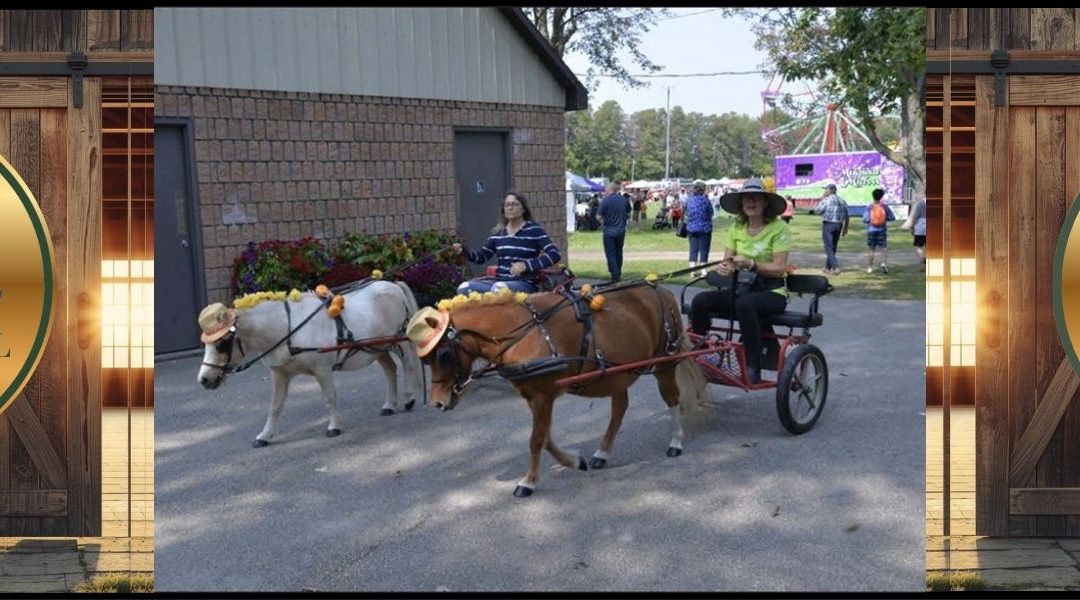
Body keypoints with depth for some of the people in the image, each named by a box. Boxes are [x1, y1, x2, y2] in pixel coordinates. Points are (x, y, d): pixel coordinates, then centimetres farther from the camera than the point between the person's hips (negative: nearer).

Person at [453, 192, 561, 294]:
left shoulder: (534, 230, -2)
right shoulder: (498, 232, 14)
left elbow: (555, 254, -11)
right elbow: (481, 256, 17)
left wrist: (526, 265, -22)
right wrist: (463, 251, -4)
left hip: (525, 283, -5)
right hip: (499, 280, 5)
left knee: (499, 289, -39)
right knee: (464, 288, -19)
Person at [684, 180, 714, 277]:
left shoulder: (689, 200, 0)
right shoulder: (705, 200, -13)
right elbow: (711, 213, -3)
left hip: (691, 228, 4)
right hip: (704, 228, -4)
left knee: (693, 249, 10)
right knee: (704, 250, 3)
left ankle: (693, 270, 9)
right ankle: (703, 271, 2)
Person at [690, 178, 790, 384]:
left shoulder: (778, 228, -6)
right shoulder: (737, 228, 11)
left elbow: (779, 268, -12)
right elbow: (728, 261, 11)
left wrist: (751, 264, -26)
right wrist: (723, 268, -14)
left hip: (772, 291, -5)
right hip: (741, 287, 5)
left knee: (744, 303, -40)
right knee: (700, 301, -21)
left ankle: (753, 367, -33)